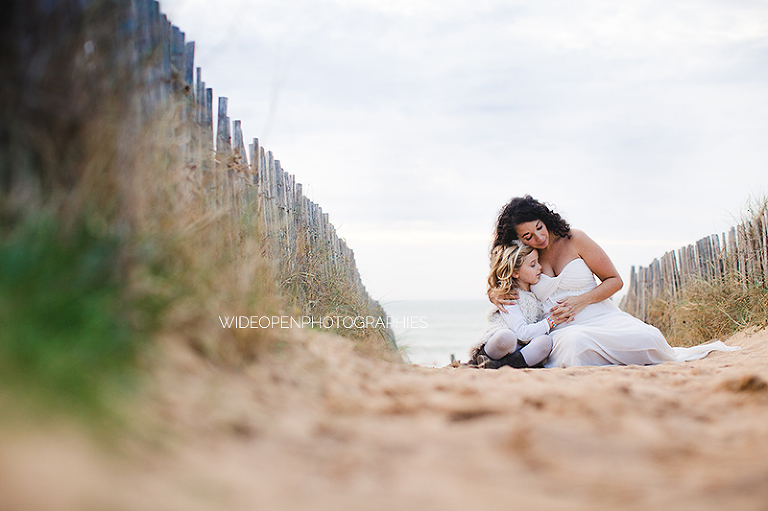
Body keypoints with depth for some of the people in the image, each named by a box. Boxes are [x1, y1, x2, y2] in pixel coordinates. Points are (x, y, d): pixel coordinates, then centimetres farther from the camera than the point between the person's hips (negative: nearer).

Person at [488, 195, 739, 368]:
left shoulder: (574, 240, 1)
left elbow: (615, 280, 4)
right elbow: (495, 285, 23)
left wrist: (580, 301, -11)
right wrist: (494, 294, -3)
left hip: (603, 318, 1)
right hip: (562, 330, 0)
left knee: (648, 338, -29)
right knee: (575, 342, -41)